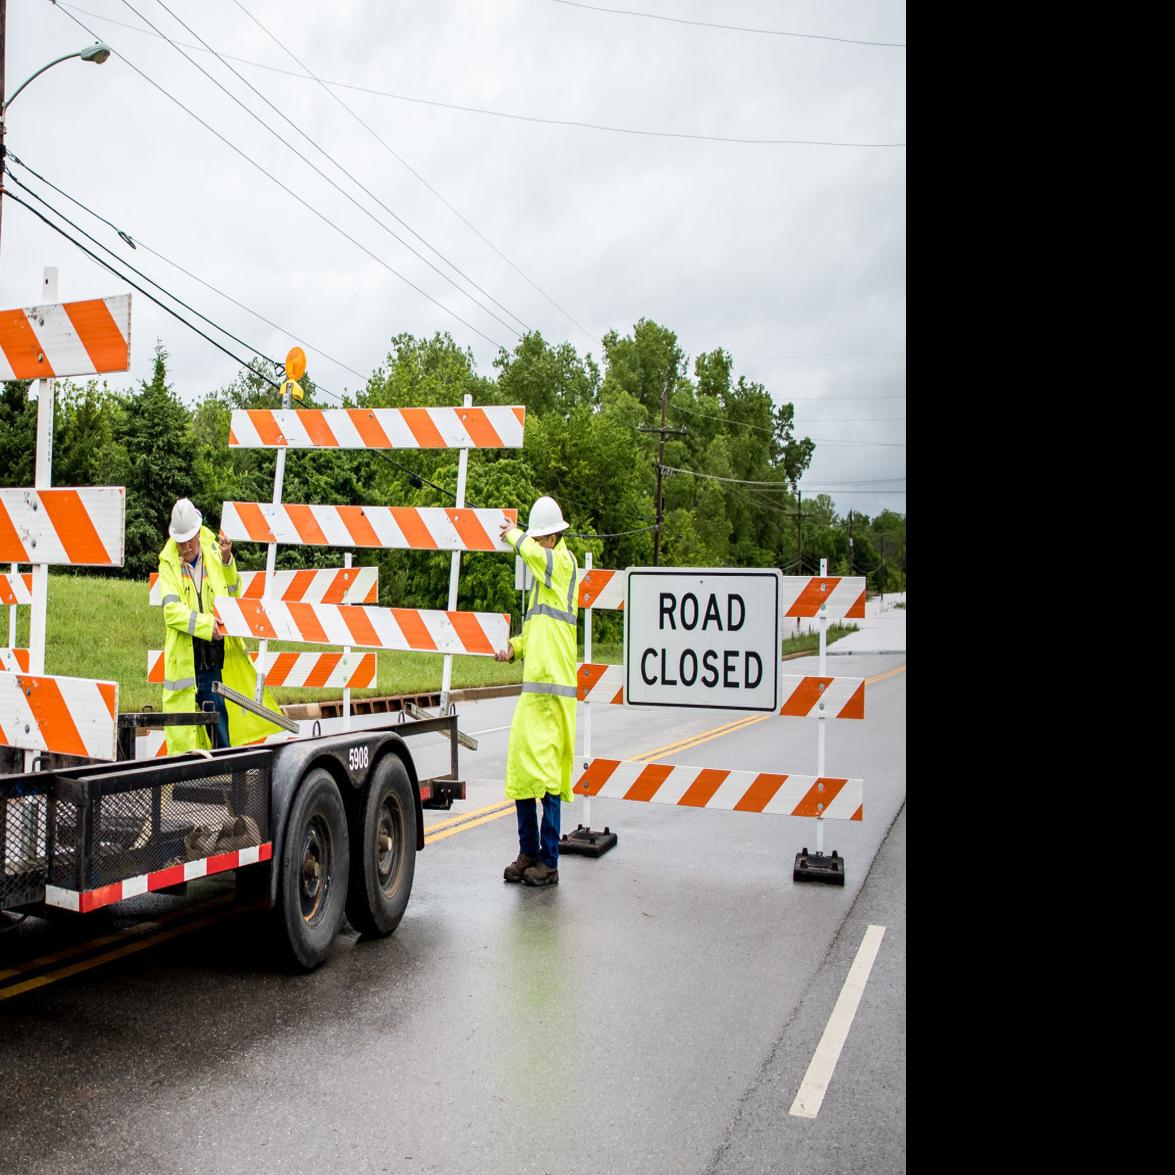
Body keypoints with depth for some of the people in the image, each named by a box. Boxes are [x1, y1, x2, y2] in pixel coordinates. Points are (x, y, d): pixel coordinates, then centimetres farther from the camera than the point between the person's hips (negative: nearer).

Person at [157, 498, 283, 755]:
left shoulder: (212, 551, 7)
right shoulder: (168, 563, -2)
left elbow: (234, 593, 19)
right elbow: (171, 610, -15)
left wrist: (226, 560, 3)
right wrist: (206, 623, -29)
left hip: (216, 659, 3)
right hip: (185, 663, -3)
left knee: (222, 720, 7)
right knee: (183, 729, 2)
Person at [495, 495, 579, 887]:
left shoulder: (564, 561, -4)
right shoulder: (544, 573, 22)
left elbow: (534, 553, -26)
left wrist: (514, 535, -7)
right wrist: (514, 648, 9)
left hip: (553, 686, -9)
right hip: (533, 684, 9)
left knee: (547, 770, -6)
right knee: (521, 767, 10)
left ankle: (549, 862, 1)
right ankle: (528, 854, 19)